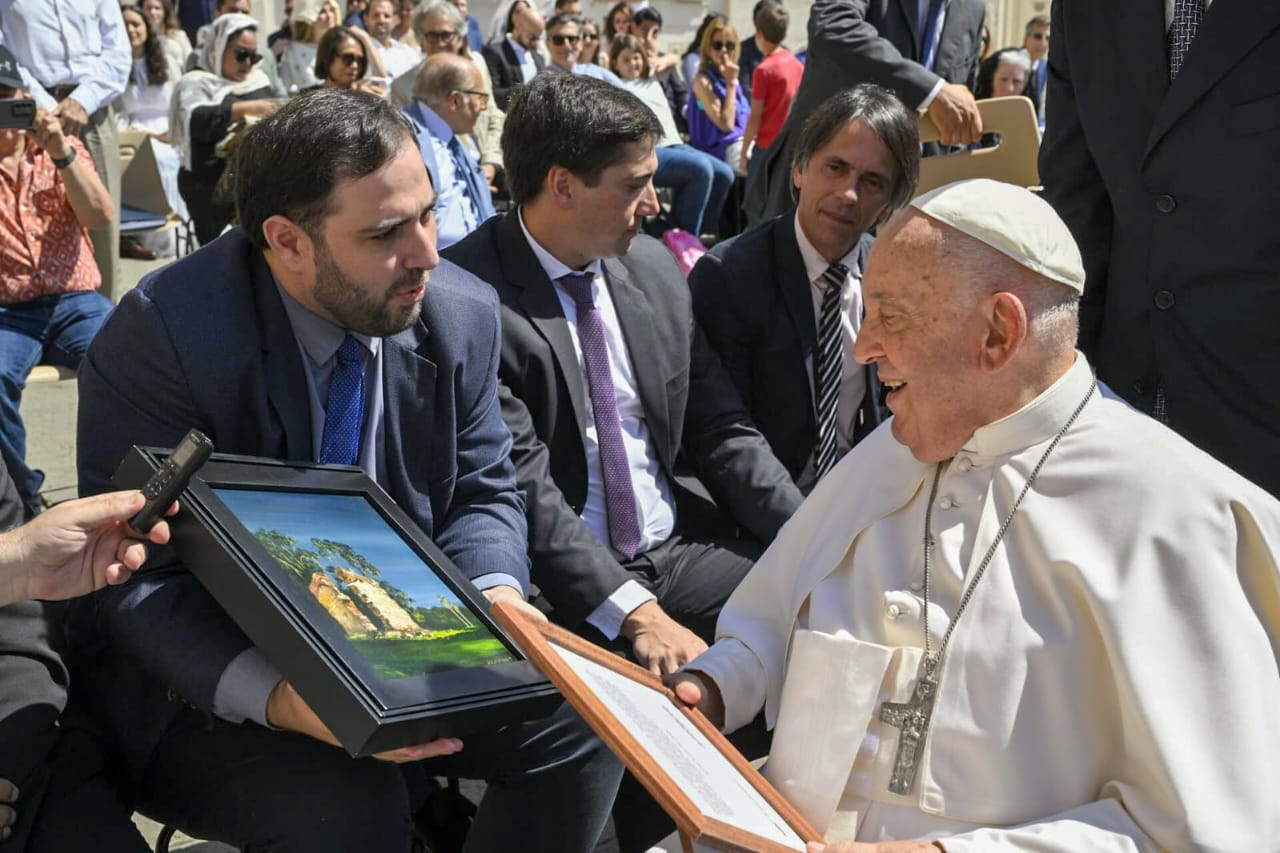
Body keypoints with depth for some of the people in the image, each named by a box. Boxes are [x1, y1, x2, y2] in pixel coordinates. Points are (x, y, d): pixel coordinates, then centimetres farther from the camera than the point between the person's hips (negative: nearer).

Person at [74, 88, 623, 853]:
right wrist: (282, 695, -36)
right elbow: (137, 577, -21)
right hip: (213, 681, -5)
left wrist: (497, 597, -18)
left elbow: (482, 493, 5)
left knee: (583, 718, -12)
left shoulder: (462, 315, -5)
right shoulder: (165, 335, -21)